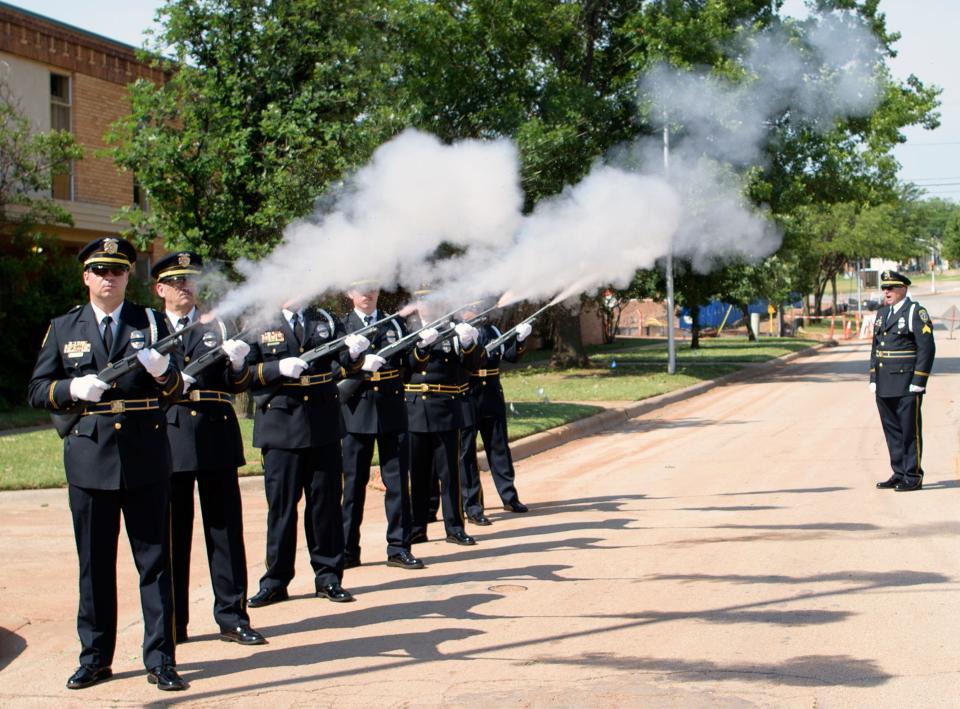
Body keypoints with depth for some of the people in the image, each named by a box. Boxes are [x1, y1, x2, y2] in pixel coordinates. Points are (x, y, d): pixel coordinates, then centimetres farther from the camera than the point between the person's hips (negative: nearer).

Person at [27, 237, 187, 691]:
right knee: (94, 563, 9)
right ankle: (95, 657, 20)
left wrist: (164, 372, -21)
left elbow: (176, 390, 1)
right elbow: (37, 391, 5)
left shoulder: (151, 323, 6)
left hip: (145, 458, -1)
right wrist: (73, 389, -14)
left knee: (154, 560, 2)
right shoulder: (64, 328, 9)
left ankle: (160, 659, 8)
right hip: (88, 458, 1)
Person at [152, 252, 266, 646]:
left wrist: (237, 363, -15)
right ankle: (172, 622, 13)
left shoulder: (218, 327, 13)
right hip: (170, 438, -1)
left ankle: (232, 617, 10)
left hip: (217, 437, 1)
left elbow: (239, 384, 5)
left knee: (226, 528, 3)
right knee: (173, 532, 4)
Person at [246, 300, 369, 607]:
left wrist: (354, 352, -18)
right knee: (281, 503, 3)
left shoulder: (326, 321, 9)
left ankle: (328, 575, 16)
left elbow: (347, 363, 4)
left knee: (327, 501, 6)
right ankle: (275, 580, 13)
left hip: (323, 427, 2)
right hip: (280, 427, -2)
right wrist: (278, 368, -18)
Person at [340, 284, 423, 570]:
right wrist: (359, 364, -23)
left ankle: (399, 548, 8)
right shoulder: (340, 326, 5)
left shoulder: (394, 324, 11)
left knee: (398, 481, 2)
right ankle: (348, 550, 13)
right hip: (357, 413, -2)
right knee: (354, 482, 4)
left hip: (392, 412, 2)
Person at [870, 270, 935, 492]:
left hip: (906, 384, -7)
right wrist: (873, 378, 13)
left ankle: (913, 477, 4)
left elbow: (927, 349, -11)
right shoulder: (882, 313, 16)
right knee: (892, 431, 11)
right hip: (884, 387, 7)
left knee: (910, 431, -2)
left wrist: (918, 382, -15)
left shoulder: (916, 312, -6)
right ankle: (899, 474, 19)